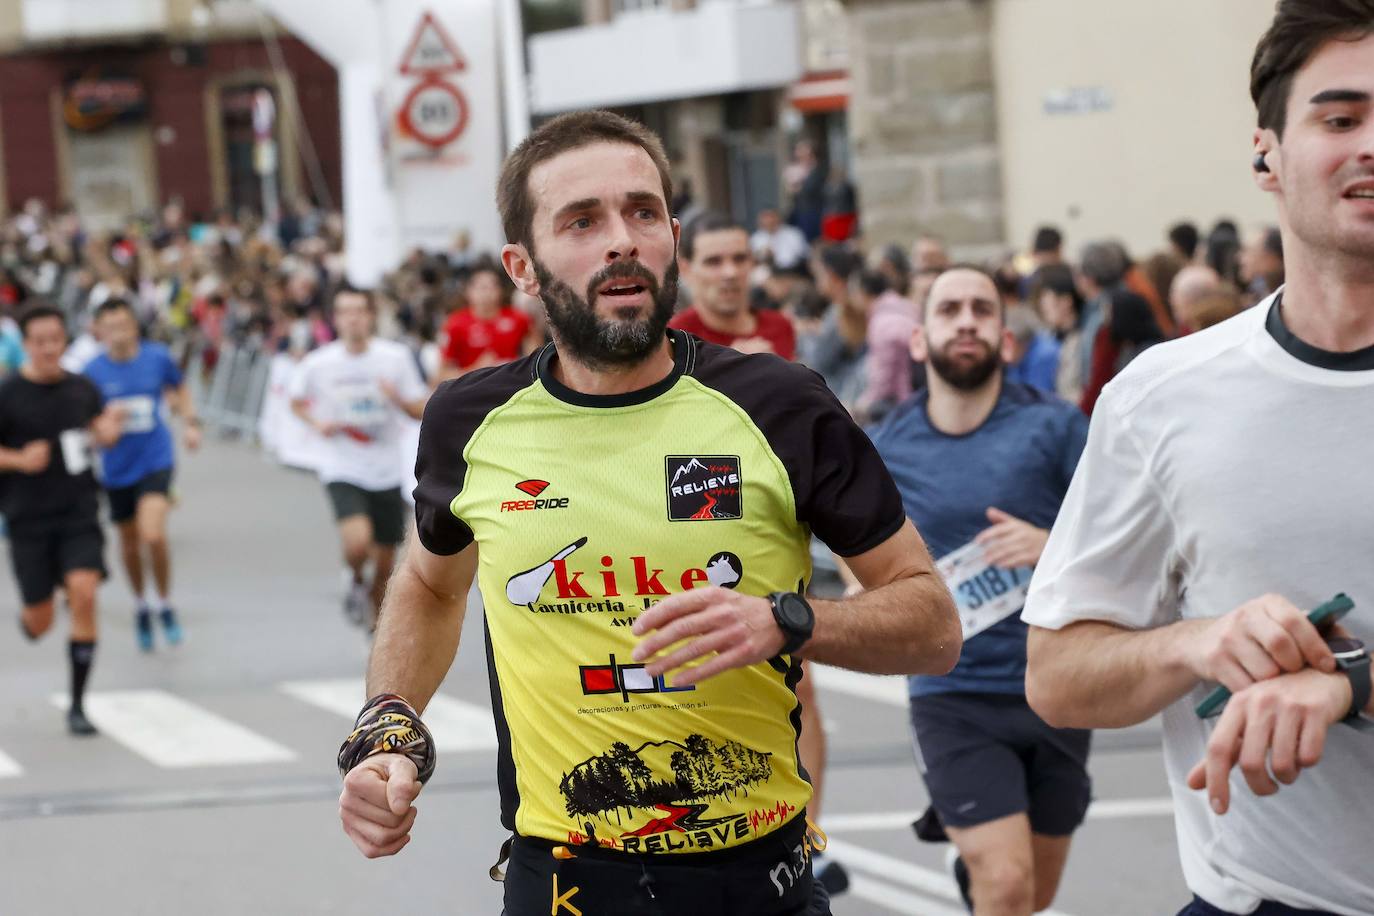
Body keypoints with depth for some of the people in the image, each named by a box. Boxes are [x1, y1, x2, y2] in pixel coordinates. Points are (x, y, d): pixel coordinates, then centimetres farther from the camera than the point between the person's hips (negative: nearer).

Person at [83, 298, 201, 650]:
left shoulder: (157, 357, -5)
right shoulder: (93, 372, -9)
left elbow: (179, 390, 16)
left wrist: (190, 422, 3)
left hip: (155, 459, -1)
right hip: (117, 467, 1)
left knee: (153, 534, -20)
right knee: (129, 541, 15)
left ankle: (165, 604, 3)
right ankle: (141, 605, 42)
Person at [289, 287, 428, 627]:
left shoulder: (396, 357, -4)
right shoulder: (319, 363, -6)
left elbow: (422, 411, 1)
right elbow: (297, 401, 13)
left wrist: (399, 398, -20)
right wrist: (318, 422, -7)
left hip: (386, 473, 2)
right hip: (342, 469, -2)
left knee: (385, 562, 10)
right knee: (358, 541, -27)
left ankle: (375, 620, 35)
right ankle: (357, 582, 6)